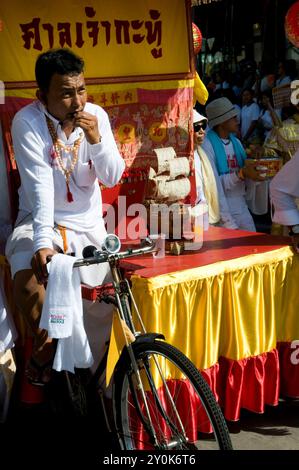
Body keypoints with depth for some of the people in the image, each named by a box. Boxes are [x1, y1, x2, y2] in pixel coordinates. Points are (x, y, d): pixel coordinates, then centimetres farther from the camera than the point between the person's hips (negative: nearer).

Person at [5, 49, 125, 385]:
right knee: (27, 281, -30)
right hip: (40, 221, -3)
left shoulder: (96, 116, -3)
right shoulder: (27, 122, -13)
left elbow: (112, 178, -4)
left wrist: (96, 140, -22)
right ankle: (44, 340, 2)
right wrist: (43, 241, -35)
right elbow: (40, 184, -23)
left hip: (87, 224, 3)